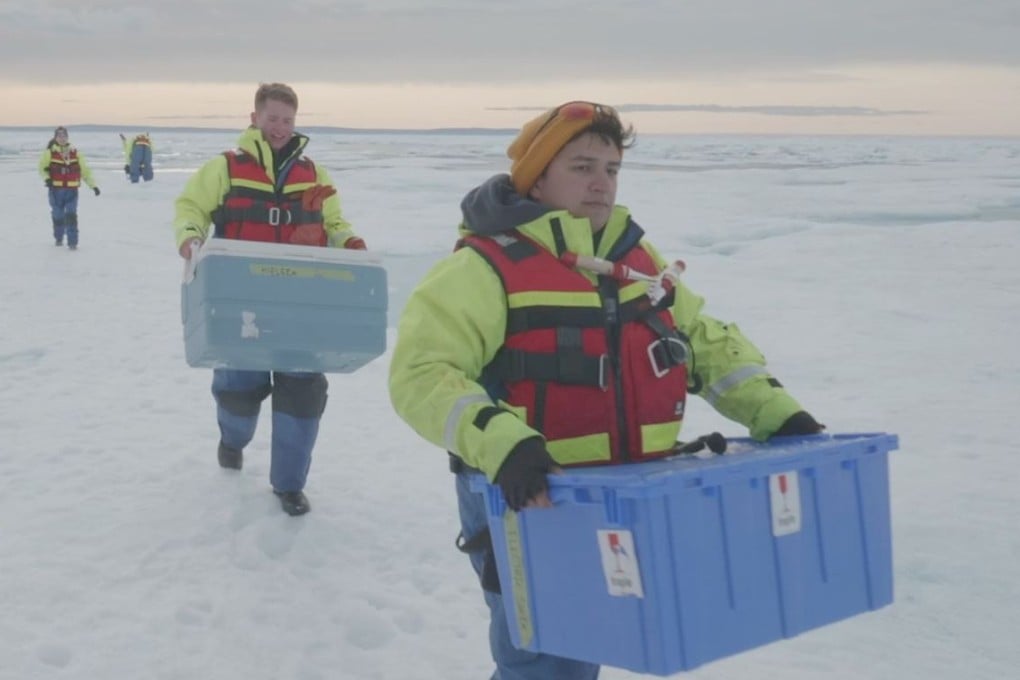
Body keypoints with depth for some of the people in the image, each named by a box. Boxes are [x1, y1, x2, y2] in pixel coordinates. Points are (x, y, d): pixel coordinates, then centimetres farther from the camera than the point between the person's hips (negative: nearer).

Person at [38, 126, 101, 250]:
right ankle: (58, 238, 33)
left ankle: (72, 242, -9)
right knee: (58, 215, 11)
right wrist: (46, 178, -18)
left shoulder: (75, 153, 6)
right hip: (56, 190, 0)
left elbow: (85, 170, 9)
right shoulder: (49, 152, -1)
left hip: (72, 190, 1)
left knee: (71, 215, -10)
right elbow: (42, 167, 2)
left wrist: (93, 185, 6)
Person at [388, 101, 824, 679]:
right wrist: (500, 443, -37)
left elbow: (706, 342, 16)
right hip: (529, 504, -7)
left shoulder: (636, 257, 10)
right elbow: (422, 374, -22)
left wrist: (776, 413, 3)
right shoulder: (485, 267, -13)